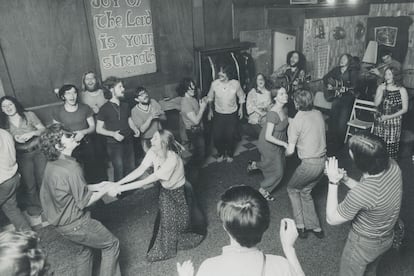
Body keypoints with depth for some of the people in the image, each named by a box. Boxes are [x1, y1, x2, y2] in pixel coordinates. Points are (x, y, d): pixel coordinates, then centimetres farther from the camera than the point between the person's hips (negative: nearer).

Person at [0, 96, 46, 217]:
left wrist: (32, 133, -20)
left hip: (38, 150, -1)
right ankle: (34, 205, 24)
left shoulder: (29, 115, -1)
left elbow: (44, 130, -2)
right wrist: (14, 139, -12)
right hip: (22, 156, 2)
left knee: (43, 178, -4)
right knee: (29, 182, 3)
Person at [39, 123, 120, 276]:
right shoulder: (71, 169, -30)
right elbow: (84, 202, -22)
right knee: (111, 244, 9)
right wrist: (106, 190, -10)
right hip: (75, 224, -9)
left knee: (86, 247, 29)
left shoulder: (52, 164, -1)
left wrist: (95, 186, 7)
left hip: (60, 221, 9)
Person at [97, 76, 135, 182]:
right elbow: (99, 129, -5)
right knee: (119, 171, -2)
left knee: (131, 168, 7)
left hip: (128, 142, 5)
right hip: (114, 144, -5)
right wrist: (113, 134, -20)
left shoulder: (125, 106, 8)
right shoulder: (105, 108, -8)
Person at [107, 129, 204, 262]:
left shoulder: (172, 160, -38)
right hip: (165, 190, 5)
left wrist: (121, 188, -35)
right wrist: (118, 183, -27)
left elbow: (148, 181, -37)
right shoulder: (153, 152, -17)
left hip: (179, 192, -5)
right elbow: (140, 170, -16)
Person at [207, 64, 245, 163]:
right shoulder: (214, 83, -14)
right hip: (218, 114, 1)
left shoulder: (236, 84, -15)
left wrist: (241, 108, 6)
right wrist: (210, 110, 4)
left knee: (230, 136, 8)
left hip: (232, 114, 0)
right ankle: (220, 153, 30)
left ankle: (229, 154, 35)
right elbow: (210, 97, 3)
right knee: (217, 136, 2)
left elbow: (241, 96, 4)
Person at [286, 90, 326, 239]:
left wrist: (285, 152, 11)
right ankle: (315, 227, 27)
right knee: (305, 192, 23)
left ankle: (300, 226, 19)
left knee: (292, 189, 18)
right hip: (323, 160, 7)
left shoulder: (296, 122, -17)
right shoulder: (318, 114, 3)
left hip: (309, 164, -7)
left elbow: (290, 150, -14)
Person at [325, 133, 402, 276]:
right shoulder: (392, 165, -20)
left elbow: (331, 219, -23)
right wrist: (345, 179, -12)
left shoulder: (360, 193, -42)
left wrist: (333, 182, -23)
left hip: (364, 243, -6)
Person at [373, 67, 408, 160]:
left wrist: (390, 116, -12)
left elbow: (405, 109, -4)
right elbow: (376, 104, -3)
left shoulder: (402, 90, -4)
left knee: (391, 145, -2)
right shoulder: (381, 87, 5)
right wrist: (382, 91, -12)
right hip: (380, 121, 3)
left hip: (394, 121, -2)